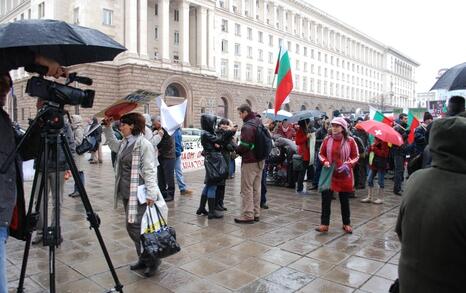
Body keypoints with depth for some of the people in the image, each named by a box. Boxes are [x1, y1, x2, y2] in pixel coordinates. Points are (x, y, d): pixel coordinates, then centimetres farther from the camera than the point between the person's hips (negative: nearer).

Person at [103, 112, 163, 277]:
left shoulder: (143, 144, -15)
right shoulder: (124, 143, 12)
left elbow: (149, 171, -19)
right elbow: (112, 143, 36)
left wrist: (151, 194, -24)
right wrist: (107, 128, 26)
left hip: (139, 195, -9)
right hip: (127, 194, 9)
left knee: (135, 228, -9)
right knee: (132, 228, 14)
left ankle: (153, 260, 9)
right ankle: (143, 259, 28)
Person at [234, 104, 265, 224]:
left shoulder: (247, 126, -17)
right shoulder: (258, 122, 11)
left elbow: (245, 145, -23)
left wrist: (236, 151, -4)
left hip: (249, 161, -9)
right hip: (260, 160, 9)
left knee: (247, 188, -2)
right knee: (256, 188, 14)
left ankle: (248, 215, 2)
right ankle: (256, 213, 21)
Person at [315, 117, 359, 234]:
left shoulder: (350, 140, -7)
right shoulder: (327, 139, -2)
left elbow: (356, 156, 1)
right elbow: (321, 153, 8)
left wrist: (348, 164, -16)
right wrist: (324, 161, -11)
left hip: (344, 175, -1)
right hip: (329, 174, 1)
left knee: (344, 200, 11)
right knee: (326, 198, -3)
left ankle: (346, 224, 27)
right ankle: (324, 224, 6)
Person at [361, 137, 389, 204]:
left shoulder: (384, 143, -12)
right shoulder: (374, 141, 9)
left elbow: (384, 154, -20)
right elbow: (369, 151, 13)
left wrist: (375, 149, -19)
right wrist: (371, 147, -7)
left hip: (381, 165, -7)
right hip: (373, 164, 7)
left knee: (380, 181, 2)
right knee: (369, 180, 9)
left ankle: (380, 198, 13)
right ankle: (369, 197, 18)